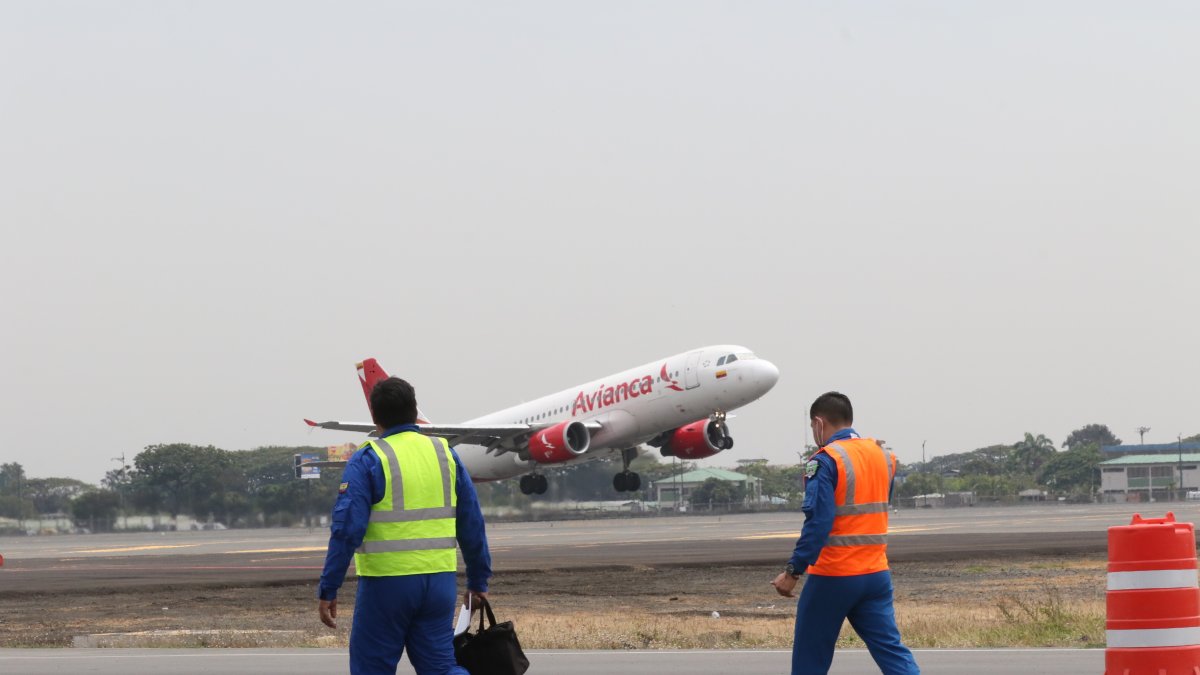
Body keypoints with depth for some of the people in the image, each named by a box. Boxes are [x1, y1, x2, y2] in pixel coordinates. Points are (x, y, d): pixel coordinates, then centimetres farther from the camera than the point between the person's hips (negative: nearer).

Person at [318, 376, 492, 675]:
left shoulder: (367, 460, -6)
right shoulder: (445, 454, 8)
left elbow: (347, 529, -14)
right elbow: (472, 525, 11)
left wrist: (327, 590, -9)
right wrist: (478, 581, 20)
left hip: (387, 583, -4)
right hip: (440, 580, 4)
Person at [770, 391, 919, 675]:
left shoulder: (825, 461, -13)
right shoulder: (883, 455, 9)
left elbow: (818, 522, -19)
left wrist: (793, 571, -19)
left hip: (833, 577, -6)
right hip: (876, 573, 6)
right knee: (891, 649, 3)